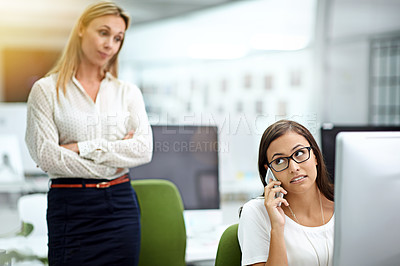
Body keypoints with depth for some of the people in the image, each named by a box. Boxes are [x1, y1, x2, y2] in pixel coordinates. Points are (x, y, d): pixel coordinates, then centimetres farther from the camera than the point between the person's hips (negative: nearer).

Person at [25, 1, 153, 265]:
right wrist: (108, 167, -6)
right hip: (70, 207, -3)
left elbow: (144, 149, -3)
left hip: (121, 204, 3)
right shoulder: (46, 90, 2)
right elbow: (46, 155, -9)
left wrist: (83, 148, -10)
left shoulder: (128, 92, 11)